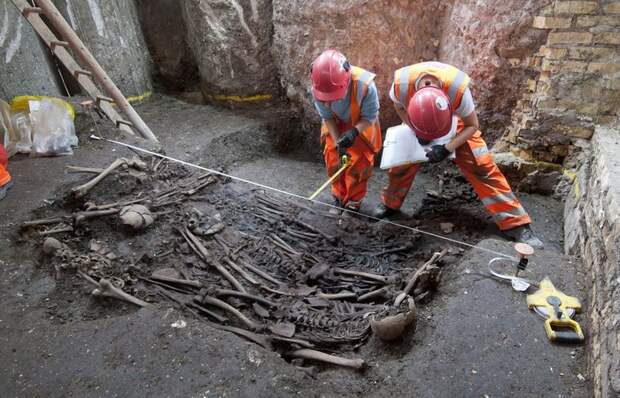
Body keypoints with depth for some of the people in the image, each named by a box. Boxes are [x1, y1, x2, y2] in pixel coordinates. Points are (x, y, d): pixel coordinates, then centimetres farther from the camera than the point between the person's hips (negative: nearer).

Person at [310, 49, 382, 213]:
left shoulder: (365, 85, -40)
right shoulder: (318, 88, -30)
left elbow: (370, 118, -24)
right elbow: (327, 117, -15)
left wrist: (354, 132, -43)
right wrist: (337, 141, -27)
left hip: (362, 126, -3)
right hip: (336, 126, 3)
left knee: (358, 164, -1)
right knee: (334, 161, 5)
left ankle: (353, 203, 20)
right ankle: (339, 199, 26)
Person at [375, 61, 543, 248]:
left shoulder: (457, 88, -41)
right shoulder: (401, 83, -38)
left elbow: (471, 125, -20)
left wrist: (447, 148, -32)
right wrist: (417, 131, -22)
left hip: (455, 119, -2)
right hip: (416, 120, 2)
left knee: (481, 165, -11)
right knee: (401, 161, -2)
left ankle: (516, 224, -5)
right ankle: (390, 204, 27)